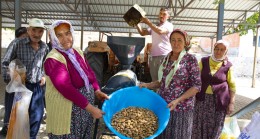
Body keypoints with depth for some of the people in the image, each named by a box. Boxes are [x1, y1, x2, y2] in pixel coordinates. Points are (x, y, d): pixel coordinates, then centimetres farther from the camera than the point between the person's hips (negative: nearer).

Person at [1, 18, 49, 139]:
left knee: (37, 115, 12)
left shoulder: (44, 47, 1)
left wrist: (43, 76, 6)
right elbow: (5, 63, -5)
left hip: (37, 86, 4)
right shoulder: (18, 44, -12)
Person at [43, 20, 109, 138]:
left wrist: (97, 91, -8)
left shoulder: (78, 52, 5)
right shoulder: (53, 59, -20)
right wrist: (91, 108, -27)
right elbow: (66, 88, -27)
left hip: (85, 103, 7)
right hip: (66, 109, -7)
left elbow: (89, 72, 9)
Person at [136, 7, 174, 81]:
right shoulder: (154, 27, 22)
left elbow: (160, 31, -15)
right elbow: (142, 33, 14)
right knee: (154, 79, 5)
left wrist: (148, 22, -13)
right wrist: (137, 23, 1)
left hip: (164, 56, -5)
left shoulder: (169, 25, 5)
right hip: (153, 56, 5)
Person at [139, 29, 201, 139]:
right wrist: (147, 85, -2)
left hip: (181, 108, -4)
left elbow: (196, 86, -10)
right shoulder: (166, 58, 7)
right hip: (163, 105, 5)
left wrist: (177, 101, -20)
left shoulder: (190, 59, -8)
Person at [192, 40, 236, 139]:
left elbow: (232, 85, 2)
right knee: (199, 125, 8)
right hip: (202, 99, 1)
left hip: (219, 100, -1)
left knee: (214, 127, 10)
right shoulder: (204, 61, 1)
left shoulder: (228, 66, -3)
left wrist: (231, 103, -3)